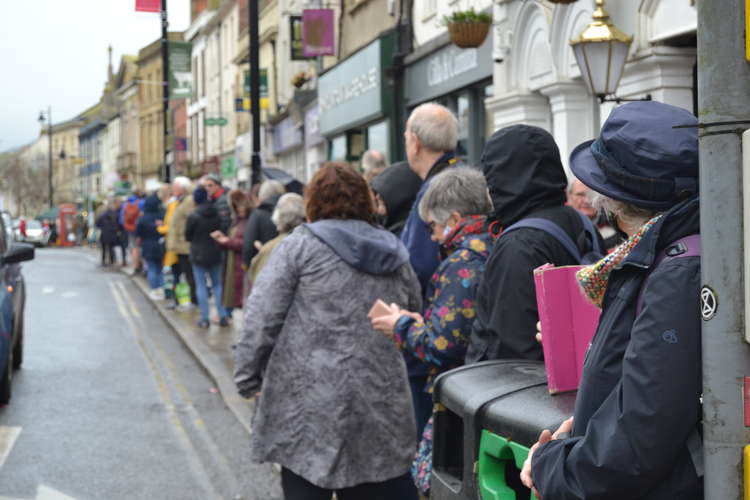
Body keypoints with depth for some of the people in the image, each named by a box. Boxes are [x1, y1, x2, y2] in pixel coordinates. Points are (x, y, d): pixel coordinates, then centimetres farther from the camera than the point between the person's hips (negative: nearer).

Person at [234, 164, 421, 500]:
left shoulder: (302, 244, 0)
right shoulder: (396, 255, 13)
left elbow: (263, 316, -5)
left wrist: (248, 376, 2)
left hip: (309, 400, -4)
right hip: (381, 407, 4)